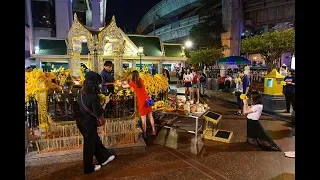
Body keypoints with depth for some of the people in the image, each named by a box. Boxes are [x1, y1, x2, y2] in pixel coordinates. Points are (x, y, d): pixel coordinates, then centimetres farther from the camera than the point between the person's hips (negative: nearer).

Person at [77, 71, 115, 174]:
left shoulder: (81, 94, -3)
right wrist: (105, 103, -11)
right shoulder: (94, 96, -27)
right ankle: (88, 168, 33)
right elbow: (98, 113, -22)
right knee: (89, 145, 12)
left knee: (95, 140, 23)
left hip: (81, 121, 8)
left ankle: (104, 158, 41)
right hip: (89, 124, -8)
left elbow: (84, 107, 7)